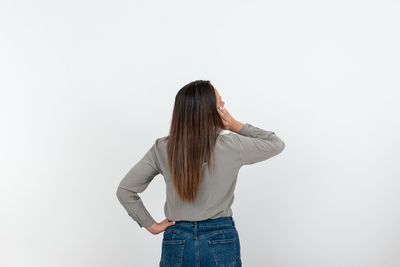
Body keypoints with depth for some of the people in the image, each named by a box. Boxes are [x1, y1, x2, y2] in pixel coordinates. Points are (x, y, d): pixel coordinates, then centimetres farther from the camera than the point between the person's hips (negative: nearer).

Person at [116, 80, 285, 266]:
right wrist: (236, 126, -5)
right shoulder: (232, 147, -14)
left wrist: (151, 225, 2)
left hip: (177, 243, 2)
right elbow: (277, 144, 3)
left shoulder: (162, 149, -8)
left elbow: (125, 190, -6)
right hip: (222, 242, -1)